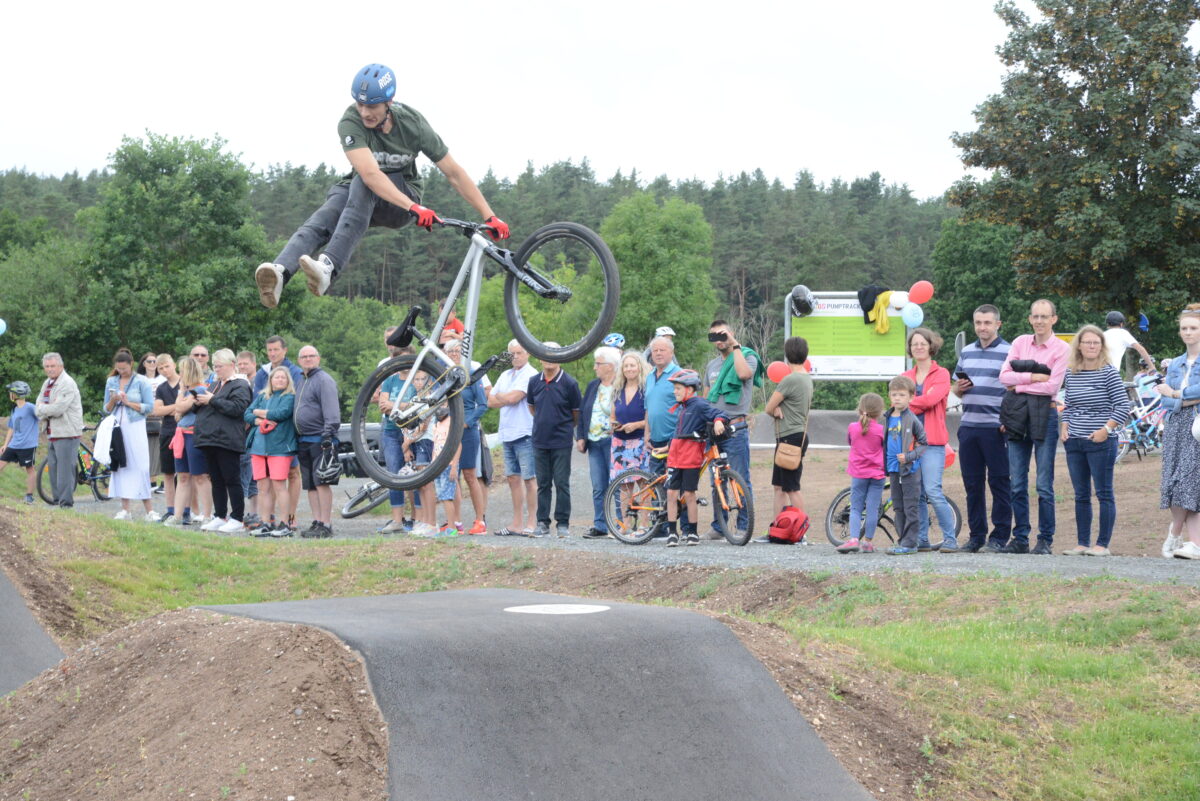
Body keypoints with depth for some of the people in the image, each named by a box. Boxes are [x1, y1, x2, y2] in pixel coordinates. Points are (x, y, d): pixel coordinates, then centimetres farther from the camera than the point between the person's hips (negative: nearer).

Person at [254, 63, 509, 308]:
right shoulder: (350, 123, -22)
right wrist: (413, 207, -49)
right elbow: (370, 173, -37)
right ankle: (279, 273, -58)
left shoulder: (412, 123, -17)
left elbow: (454, 172, -11)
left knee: (361, 186, -35)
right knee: (319, 223, -31)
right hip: (362, 193, 1)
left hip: (404, 192, -1)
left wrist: (489, 216, -15)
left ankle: (329, 267, -53)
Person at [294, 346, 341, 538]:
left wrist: (328, 434, -24)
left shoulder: (324, 380, -6)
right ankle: (316, 522, 11)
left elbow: (331, 411, -15)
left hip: (319, 440, -9)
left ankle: (326, 525, -12)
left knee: (322, 483, -11)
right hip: (303, 441, 9)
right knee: (311, 485, 8)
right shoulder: (302, 381, 21)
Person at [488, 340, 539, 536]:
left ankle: (531, 522, -3)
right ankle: (517, 523, 13)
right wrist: (507, 399, -6)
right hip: (507, 434, 8)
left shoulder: (531, 375, -7)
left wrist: (499, 396, 3)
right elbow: (491, 402, 12)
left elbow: (513, 397, -17)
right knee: (513, 479, 9)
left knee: (529, 479, -5)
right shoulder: (505, 375, 17)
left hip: (525, 434, -8)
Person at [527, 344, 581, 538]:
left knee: (562, 483, -2)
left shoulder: (569, 383, -7)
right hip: (540, 440, 4)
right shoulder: (534, 382, 4)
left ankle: (563, 523, 4)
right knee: (543, 484, 8)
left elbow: (577, 413, 3)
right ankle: (543, 523, 13)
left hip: (561, 442, -4)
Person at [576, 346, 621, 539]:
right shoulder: (592, 386, 15)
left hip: (612, 441, -7)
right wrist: (580, 437, 10)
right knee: (598, 487, 7)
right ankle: (600, 525, 10)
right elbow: (582, 412, 18)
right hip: (594, 443, 7)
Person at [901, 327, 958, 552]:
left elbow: (930, 399, -12)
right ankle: (921, 540, 10)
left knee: (933, 491, -14)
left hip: (932, 441, -5)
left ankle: (950, 539, -9)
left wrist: (908, 405, -2)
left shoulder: (941, 374, 3)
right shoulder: (905, 377, 18)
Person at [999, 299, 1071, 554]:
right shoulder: (1020, 342, 12)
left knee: (1044, 485, -4)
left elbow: (1052, 386, -10)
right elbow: (1004, 375, 2)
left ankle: (1045, 540, 3)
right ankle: (1020, 538, 11)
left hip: (1044, 413, -4)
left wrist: (1019, 385, -6)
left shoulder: (1062, 349, 1)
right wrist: (1032, 377, -10)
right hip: (1017, 415, 4)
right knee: (1017, 483, 5)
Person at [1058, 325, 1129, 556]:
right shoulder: (1070, 373, 9)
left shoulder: (1108, 372, -6)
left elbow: (1123, 406, -7)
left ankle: (1103, 544, 3)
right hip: (1074, 441, 6)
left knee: (1104, 494, -1)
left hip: (1101, 442, -5)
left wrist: (1106, 430, -14)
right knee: (1081, 495, 10)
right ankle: (1082, 543, 15)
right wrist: (1064, 427, 3)